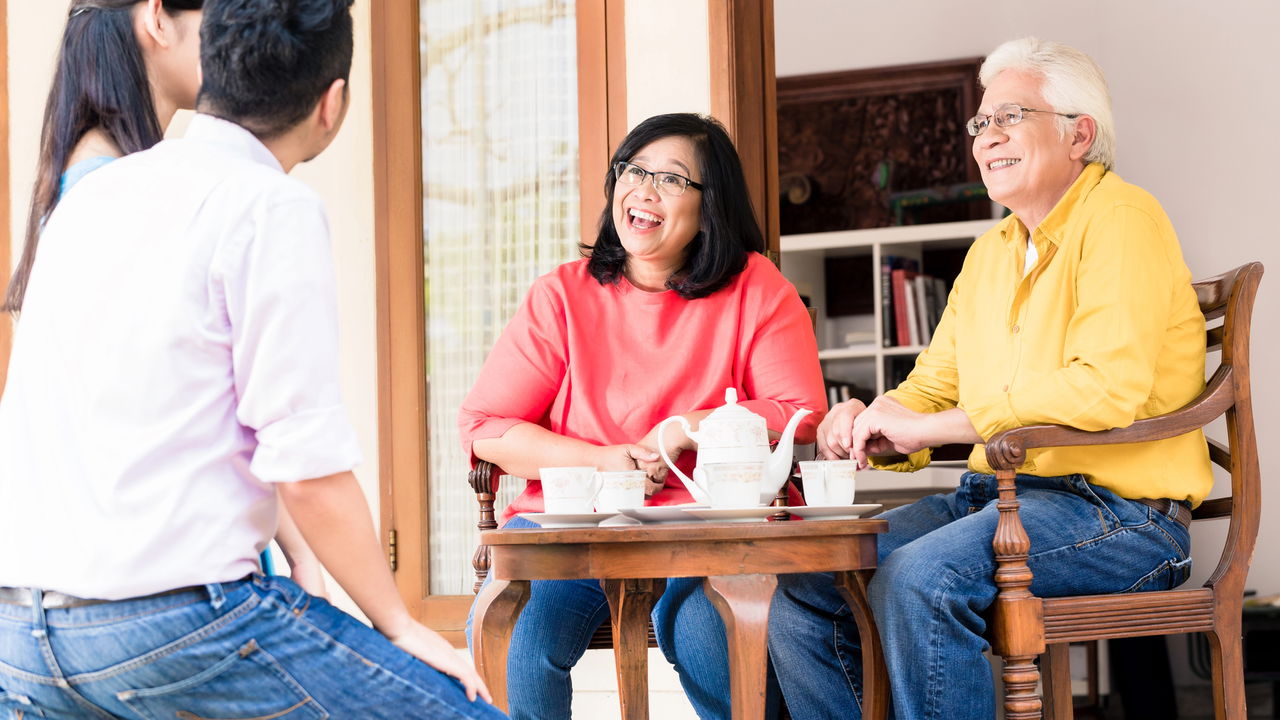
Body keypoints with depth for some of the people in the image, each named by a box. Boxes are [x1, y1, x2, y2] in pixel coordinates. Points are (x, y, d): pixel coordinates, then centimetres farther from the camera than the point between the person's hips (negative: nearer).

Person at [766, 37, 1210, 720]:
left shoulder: (1120, 219, -8)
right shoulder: (991, 251, 20)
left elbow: (1108, 387, -22)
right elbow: (933, 388, 21)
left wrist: (926, 427, -18)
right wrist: (869, 424, -5)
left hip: (1118, 510, -8)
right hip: (995, 495, 8)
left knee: (918, 579, -33)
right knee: (803, 588, -8)